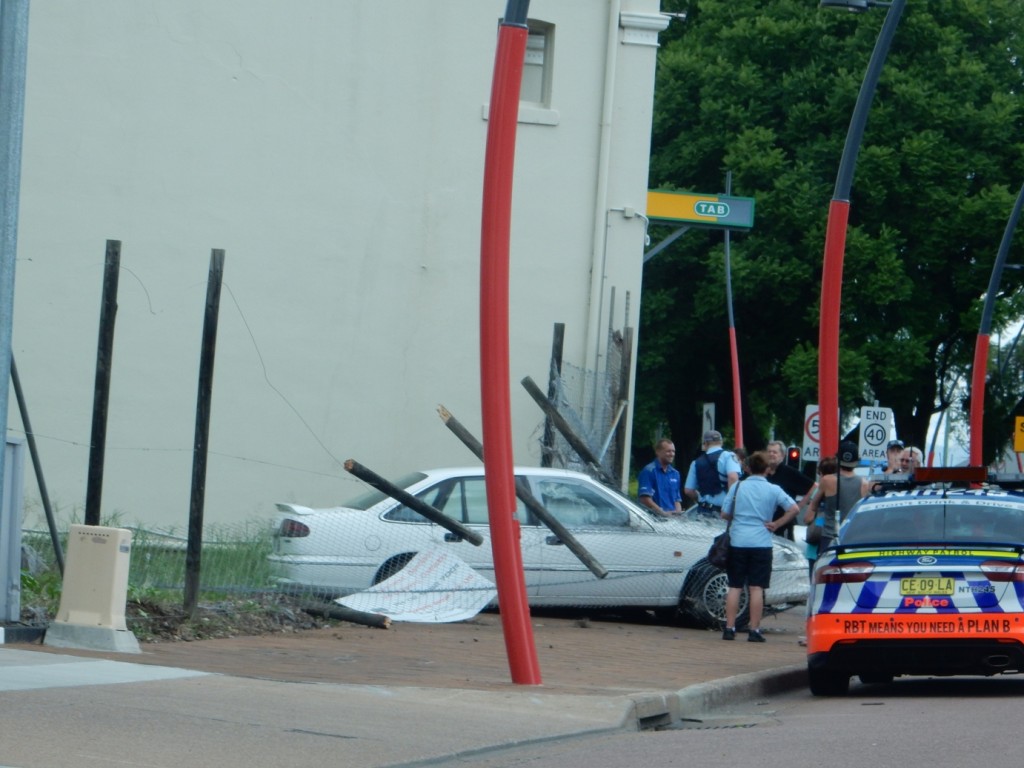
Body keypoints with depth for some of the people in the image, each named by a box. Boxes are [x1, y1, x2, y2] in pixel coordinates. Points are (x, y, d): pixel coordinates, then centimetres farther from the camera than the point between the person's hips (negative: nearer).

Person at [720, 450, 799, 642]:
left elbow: (725, 514, 5)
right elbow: (793, 509, -8)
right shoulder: (773, 490, 0)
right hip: (761, 543, -1)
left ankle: (729, 628, 6)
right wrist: (776, 524, 0)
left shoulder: (737, 487, 3)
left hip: (737, 542, 1)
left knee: (735, 587, 7)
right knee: (756, 588, 1)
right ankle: (754, 630, -1)